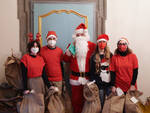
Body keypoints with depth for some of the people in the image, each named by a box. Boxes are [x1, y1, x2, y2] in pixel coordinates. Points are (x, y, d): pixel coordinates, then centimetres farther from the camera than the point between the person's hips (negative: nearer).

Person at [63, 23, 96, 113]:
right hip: (75, 77, 1)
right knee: (76, 99, 8)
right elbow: (66, 59, 3)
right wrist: (71, 48, -8)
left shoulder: (92, 45, 1)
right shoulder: (72, 45, 8)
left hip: (88, 77, -1)